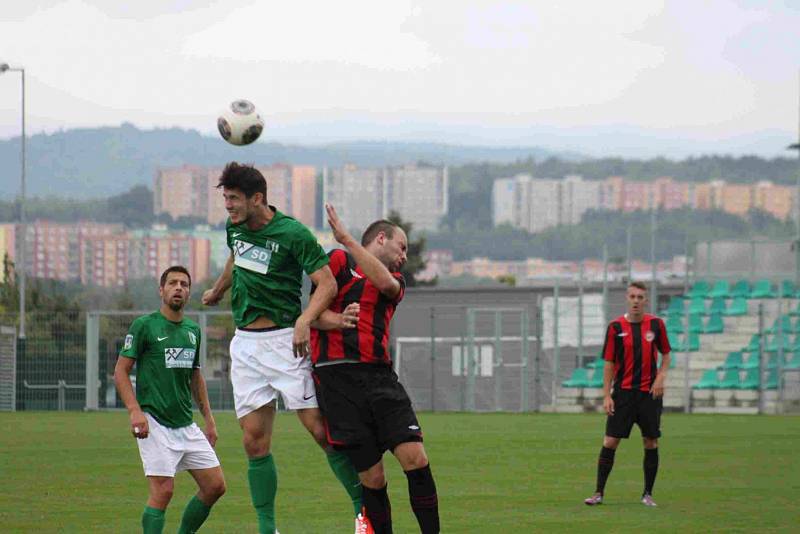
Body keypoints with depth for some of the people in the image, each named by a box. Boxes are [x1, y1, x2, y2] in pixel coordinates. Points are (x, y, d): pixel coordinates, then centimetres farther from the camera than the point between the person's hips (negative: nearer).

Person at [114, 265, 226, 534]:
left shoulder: (193, 330, 14)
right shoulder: (144, 325, -4)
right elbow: (121, 371, -5)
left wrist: (209, 418, 20)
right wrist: (135, 411, -18)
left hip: (186, 425, 7)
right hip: (155, 423, -7)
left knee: (215, 486, 3)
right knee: (163, 491, -14)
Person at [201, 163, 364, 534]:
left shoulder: (292, 233, -12)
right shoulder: (234, 228, 8)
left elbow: (327, 284, -15)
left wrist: (304, 320, -30)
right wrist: (217, 291, 48)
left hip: (283, 340, -6)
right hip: (244, 345, 6)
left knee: (320, 429, -9)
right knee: (255, 442, 1)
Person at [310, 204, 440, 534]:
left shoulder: (396, 282, 23)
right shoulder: (339, 261, 10)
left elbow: (385, 282, -3)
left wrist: (347, 239, -6)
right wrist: (338, 321, -18)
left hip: (380, 378, 4)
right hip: (339, 376, -4)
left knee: (416, 459, -12)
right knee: (372, 476, -7)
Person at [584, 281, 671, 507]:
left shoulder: (656, 324, 2)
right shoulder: (616, 327, -2)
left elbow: (665, 354, 13)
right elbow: (609, 362, 0)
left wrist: (661, 377, -5)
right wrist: (606, 395, -5)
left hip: (649, 392, 1)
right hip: (623, 392, -1)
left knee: (651, 443, 2)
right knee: (610, 442, -5)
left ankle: (647, 494, 13)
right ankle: (598, 493, 1)